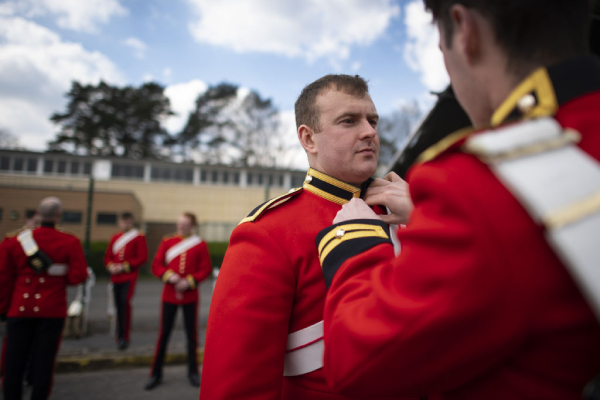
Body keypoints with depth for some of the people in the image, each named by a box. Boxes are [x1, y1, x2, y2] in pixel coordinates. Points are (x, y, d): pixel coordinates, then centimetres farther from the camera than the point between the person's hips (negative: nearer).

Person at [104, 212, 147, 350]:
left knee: (125, 302, -16)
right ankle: (120, 336, 22)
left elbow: (142, 257, -8)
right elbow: (108, 256, 17)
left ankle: (124, 337, -8)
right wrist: (111, 266, -4)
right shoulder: (115, 238, 14)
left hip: (129, 277, -5)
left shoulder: (139, 237, -2)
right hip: (116, 277, 5)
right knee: (118, 305, 10)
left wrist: (124, 266, -14)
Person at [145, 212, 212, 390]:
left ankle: (193, 372, 23)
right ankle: (156, 374, 20)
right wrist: (168, 275, -16)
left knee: (192, 333, 8)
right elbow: (156, 266, 2)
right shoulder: (167, 242, 3)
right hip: (169, 295, 1)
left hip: (190, 296, -1)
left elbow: (206, 269, -4)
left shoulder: (200, 244, -2)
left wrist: (189, 282, -17)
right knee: (164, 333, 7)